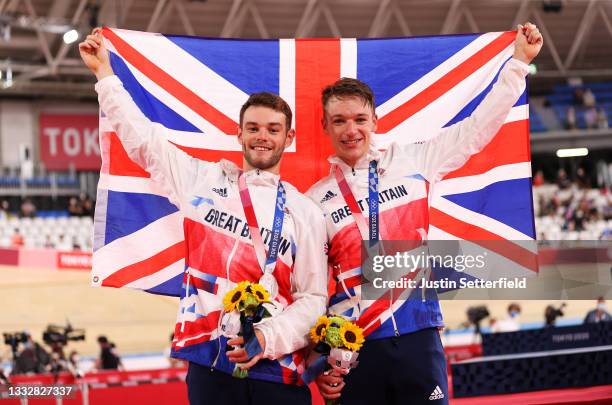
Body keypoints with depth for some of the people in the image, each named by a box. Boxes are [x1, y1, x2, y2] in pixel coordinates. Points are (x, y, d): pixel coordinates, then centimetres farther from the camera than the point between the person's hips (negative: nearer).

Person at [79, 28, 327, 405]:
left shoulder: (306, 213, 8)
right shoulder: (203, 180, 12)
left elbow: (313, 299, 3)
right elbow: (143, 137, 17)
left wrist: (268, 339, -13)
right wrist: (104, 72, 17)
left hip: (278, 370, -1)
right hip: (209, 363, 1)